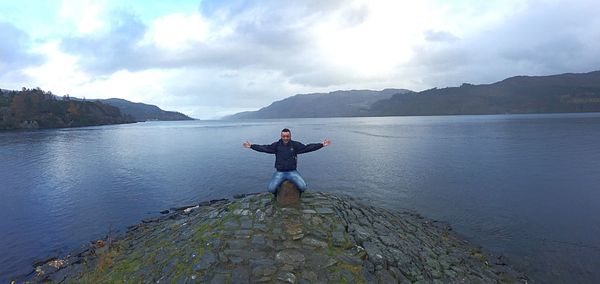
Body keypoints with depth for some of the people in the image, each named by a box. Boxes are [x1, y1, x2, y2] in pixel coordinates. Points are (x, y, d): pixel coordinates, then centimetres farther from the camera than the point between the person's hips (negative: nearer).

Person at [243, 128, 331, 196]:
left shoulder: (295, 145, -1)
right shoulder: (276, 145, 1)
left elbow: (308, 148, -5)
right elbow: (264, 148, 0)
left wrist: (322, 144, -11)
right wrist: (251, 146, -7)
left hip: (292, 172, 0)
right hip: (279, 173, 0)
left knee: (303, 187, -20)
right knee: (271, 189, -19)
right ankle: (277, 196, 21)